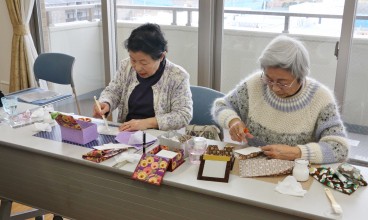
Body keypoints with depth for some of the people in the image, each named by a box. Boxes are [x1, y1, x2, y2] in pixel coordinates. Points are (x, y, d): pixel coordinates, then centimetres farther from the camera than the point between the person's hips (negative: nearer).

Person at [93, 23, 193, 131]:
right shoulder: (126, 66, 1)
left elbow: (184, 115, -14)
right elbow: (112, 92, 11)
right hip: (125, 134, 4)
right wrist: (105, 104, -12)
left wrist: (147, 123, -21)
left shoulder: (178, 76, -12)